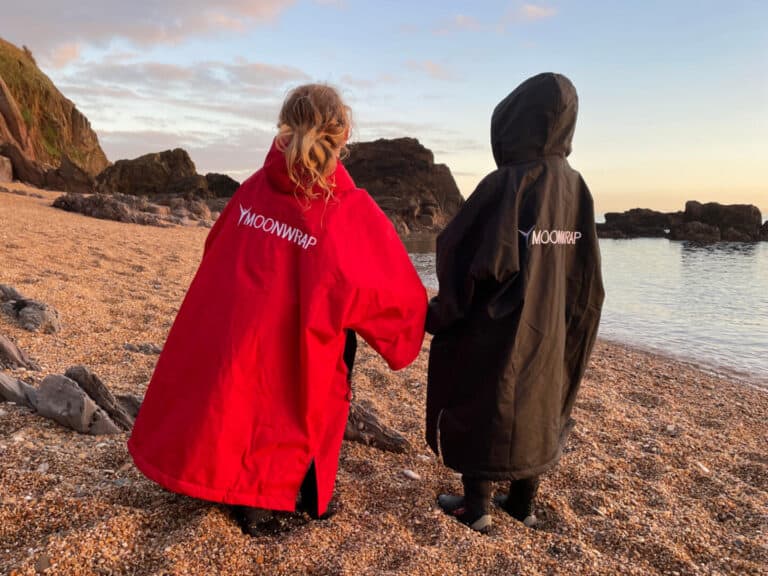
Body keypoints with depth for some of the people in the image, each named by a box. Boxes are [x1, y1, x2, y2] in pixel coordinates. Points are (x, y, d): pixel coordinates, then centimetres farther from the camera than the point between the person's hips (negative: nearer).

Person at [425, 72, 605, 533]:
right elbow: (585, 272, 4)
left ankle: (477, 505, 22)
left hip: (493, 328, -6)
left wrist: (440, 313, -10)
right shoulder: (576, 187, 0)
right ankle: (523, 501, 33)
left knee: (479, 407, 11)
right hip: (548, 329, 7)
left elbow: (478, 260, -25)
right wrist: (565, 319, 15)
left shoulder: (506, 184, -21)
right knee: (535, 407, 20)